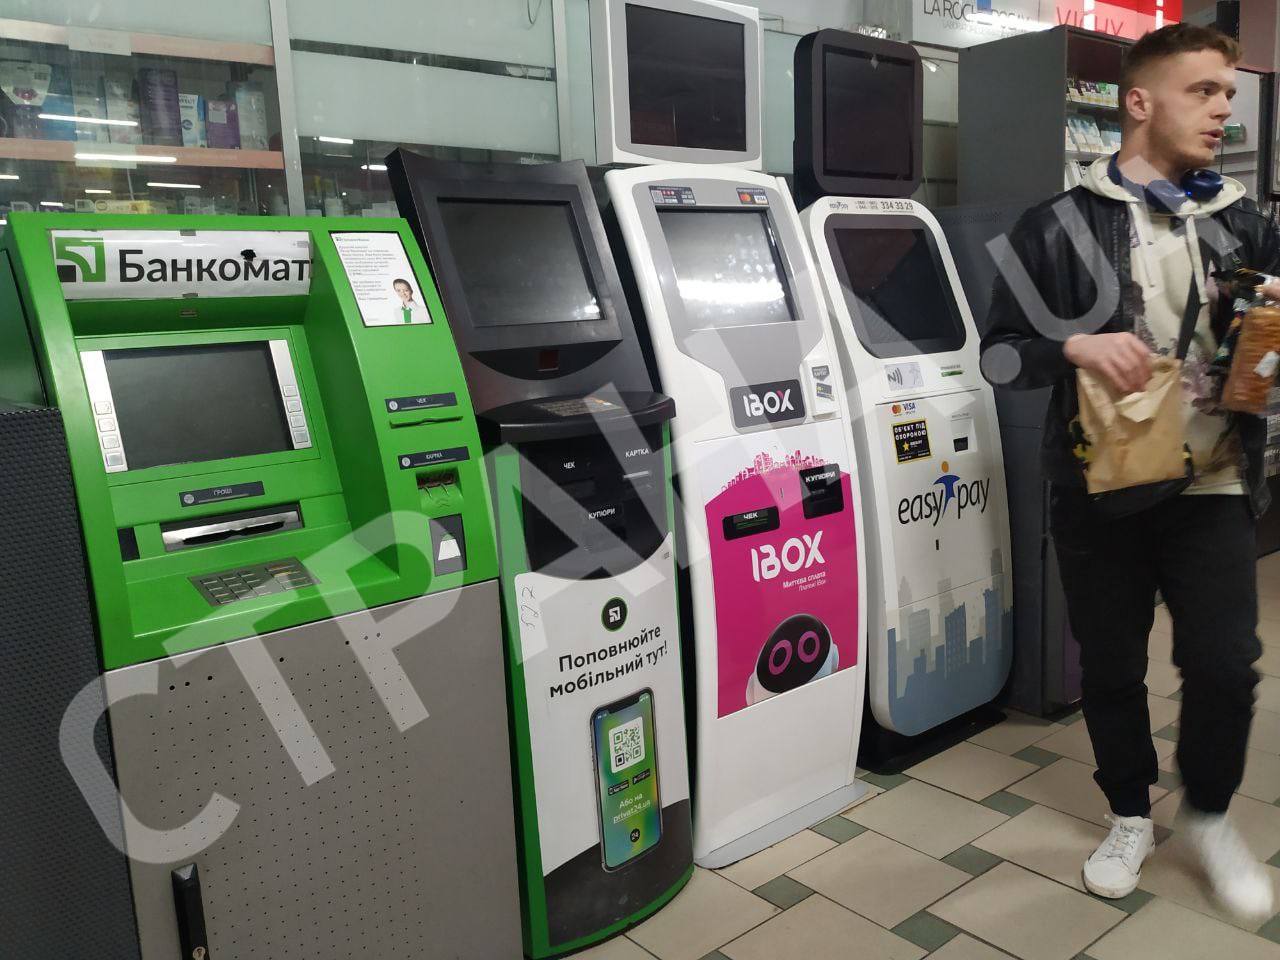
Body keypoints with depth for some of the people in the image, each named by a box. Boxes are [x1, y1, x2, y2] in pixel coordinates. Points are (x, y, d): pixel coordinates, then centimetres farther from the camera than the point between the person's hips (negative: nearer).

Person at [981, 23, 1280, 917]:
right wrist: (1075, 347, -21)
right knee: (1111, 669, 10)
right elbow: (1000, 354, -3)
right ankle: (1130, 815, 33)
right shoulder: (1060, 227, -2)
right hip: (1101, 490, -2)